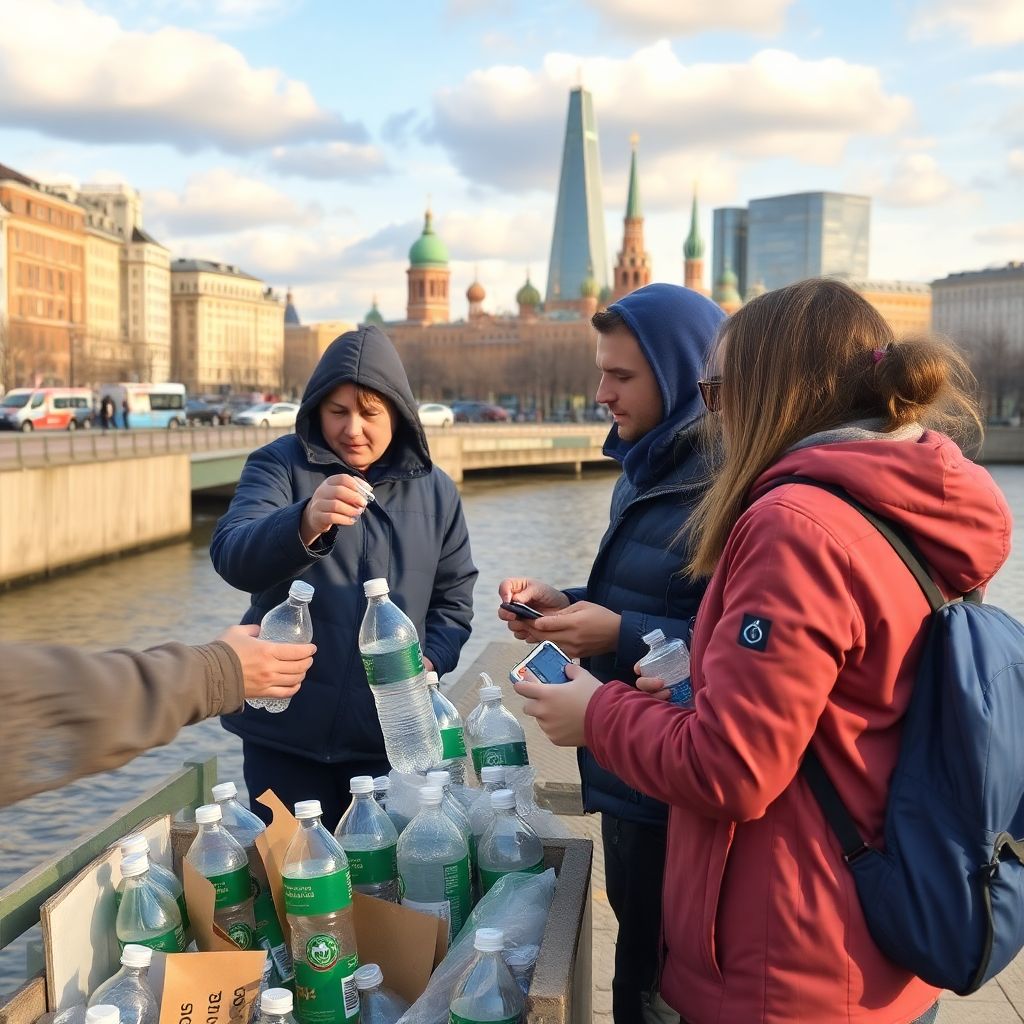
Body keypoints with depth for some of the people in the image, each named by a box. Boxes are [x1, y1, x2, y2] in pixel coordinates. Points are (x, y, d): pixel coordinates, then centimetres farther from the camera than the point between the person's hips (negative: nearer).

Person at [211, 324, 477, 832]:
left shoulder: (435, 490, 5)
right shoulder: (279, 465, -4)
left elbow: (453, 597, 11)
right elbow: (232, 557, -21)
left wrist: (430, 660, -9)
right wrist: (305, 524, -41)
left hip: (391, 734, 2)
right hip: (287, 730, -2)